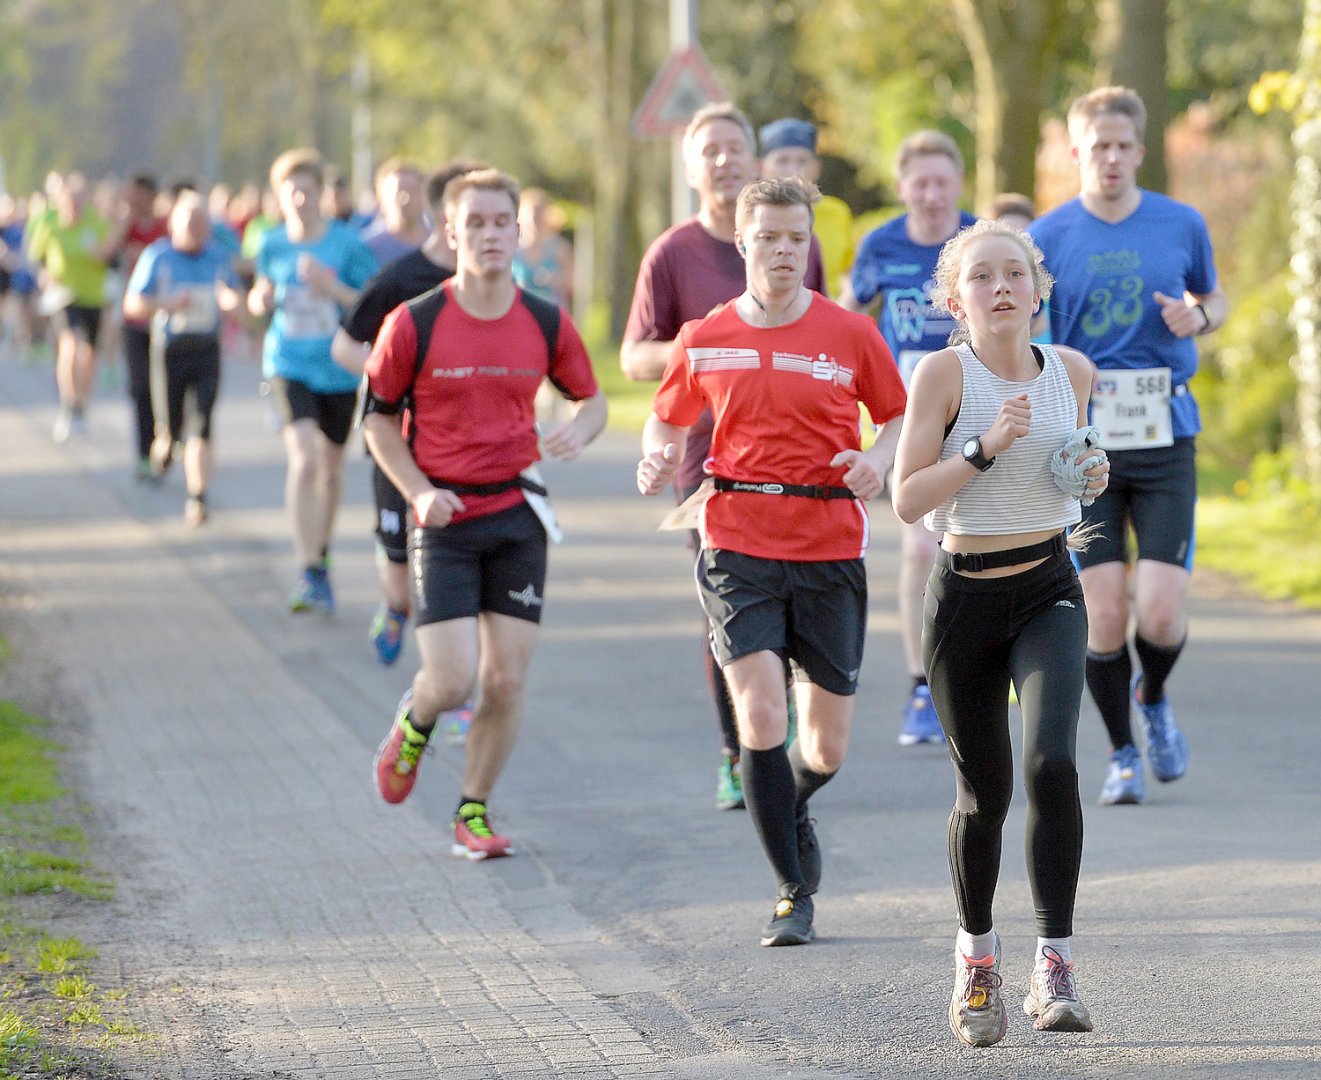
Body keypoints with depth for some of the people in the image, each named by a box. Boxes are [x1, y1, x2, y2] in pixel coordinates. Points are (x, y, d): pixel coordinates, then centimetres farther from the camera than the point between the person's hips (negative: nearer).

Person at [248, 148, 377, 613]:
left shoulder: (347, 243, -7)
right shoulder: (272, 244, 0)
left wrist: (332, 287, -22)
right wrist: (259, 300, -8)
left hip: (339, 368, 1)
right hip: (289, 363, -1)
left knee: (331, 469, 15)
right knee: (303, 460, -19)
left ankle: (321, 559, 39)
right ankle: (309, 574, -20)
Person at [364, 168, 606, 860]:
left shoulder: (546, 324, 0)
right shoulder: (414, 323, -7)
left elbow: (591, 398, 14)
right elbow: (377, 417, 2)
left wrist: (578, 431, -9)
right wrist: (419, 492, -11)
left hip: (516, 513, 3)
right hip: (444, 518, -2)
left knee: (507, 679, 0)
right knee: (453, 681, -11)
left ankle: (474, 811, 17)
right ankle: (415, 722, 26)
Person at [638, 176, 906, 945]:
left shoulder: (849, 334, 1)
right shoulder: (707, 341, 3)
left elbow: (900, 415, 10)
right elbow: (669, 421, 17)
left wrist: (879, 459, -11)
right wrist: (659, 462, -5)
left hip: (831, 549, 1)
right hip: (739, 547, -1)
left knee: (826, 749, 5)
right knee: (761, 720, -17)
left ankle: (785, 807, 42)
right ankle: (796, 891, -4)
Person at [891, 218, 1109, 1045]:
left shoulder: (1073, 371, 3)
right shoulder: (944, 372, -9)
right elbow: (908, 499, -14)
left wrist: (1089, 478, 0)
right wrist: (986, 447, -25)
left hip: (1049, 591, 2)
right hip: (965, 597, -2)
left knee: (1054, 761, -20)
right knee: (984, 792, 7)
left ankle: (1056, 967, -15)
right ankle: (977, 955, 33)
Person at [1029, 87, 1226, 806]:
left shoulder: (1182, 225, 5)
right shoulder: (1047, 238, 1)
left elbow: (1214, 298, 22)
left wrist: (1199, 318, -2)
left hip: (1165, 440, 1)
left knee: (1162, 615, -9)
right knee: (1105, 615, -6)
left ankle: (1154, 697, 25)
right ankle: (1122, 753, 16)